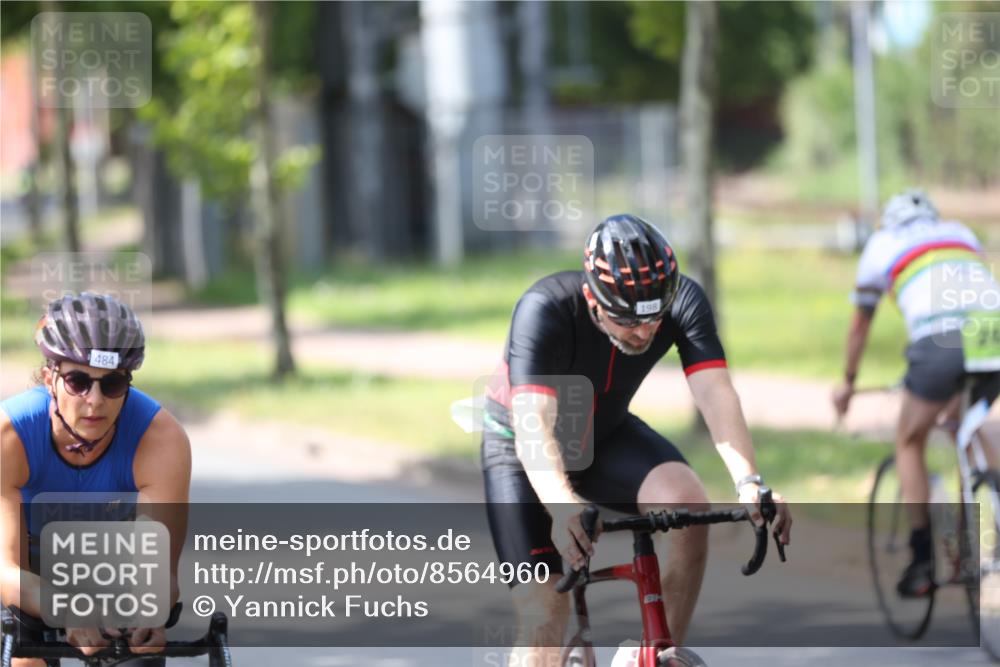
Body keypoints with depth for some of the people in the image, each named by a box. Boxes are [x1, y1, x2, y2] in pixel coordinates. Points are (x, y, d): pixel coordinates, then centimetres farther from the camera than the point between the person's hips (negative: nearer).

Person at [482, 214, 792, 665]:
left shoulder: (683, 302, -25)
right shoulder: (544, 311, -35)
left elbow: (716, 395, -33)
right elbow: (534, 426, -44)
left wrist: (749, 484, -50)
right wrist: (562, 507, -62)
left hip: (604, 435, 3)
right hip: (522, 444, -3)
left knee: (689, 505, -27)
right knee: (544, 619, -15)